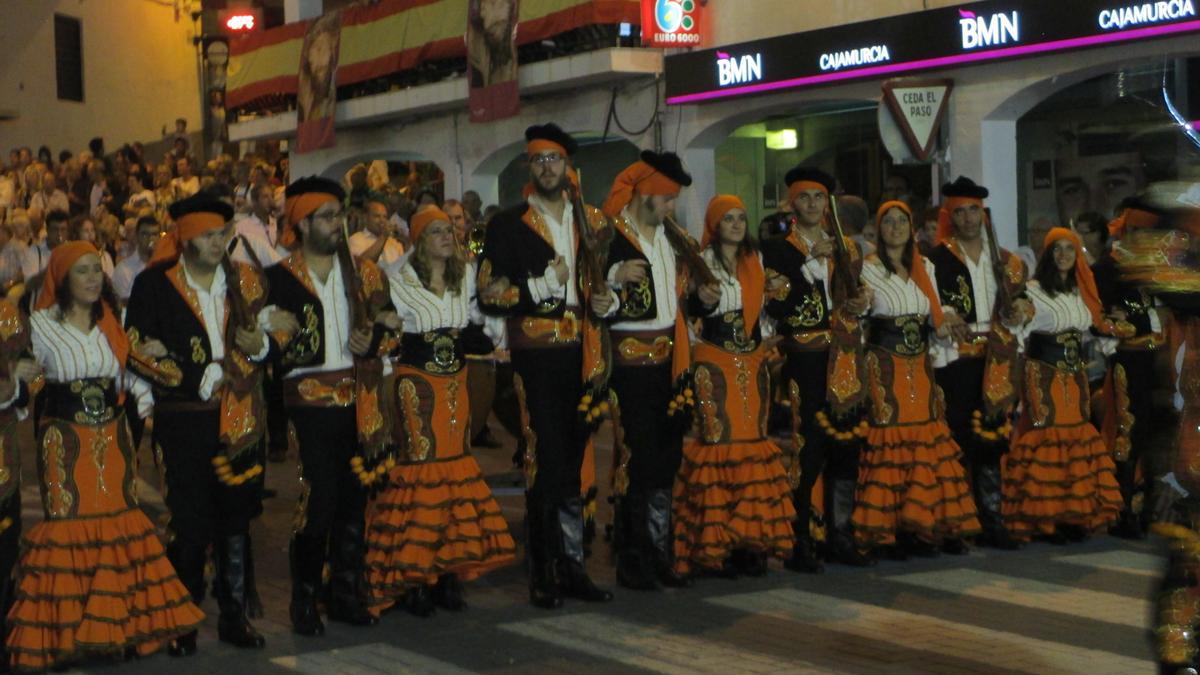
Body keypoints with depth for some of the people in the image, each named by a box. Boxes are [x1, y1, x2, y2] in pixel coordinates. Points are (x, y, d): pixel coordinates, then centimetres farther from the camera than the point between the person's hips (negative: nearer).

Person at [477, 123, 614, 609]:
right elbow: (488, 295, -5)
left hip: (583, 356, 5)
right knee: (546, 464, -7)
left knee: (575, 465, 7)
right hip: (537, 356, -4)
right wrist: (541, 286, -15)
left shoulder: (590, 223, 17)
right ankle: (543, 574, 3)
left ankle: (571, 566, 16)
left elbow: (604, 281, 28)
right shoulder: (508, 225, 2)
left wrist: (607, 302, 6)